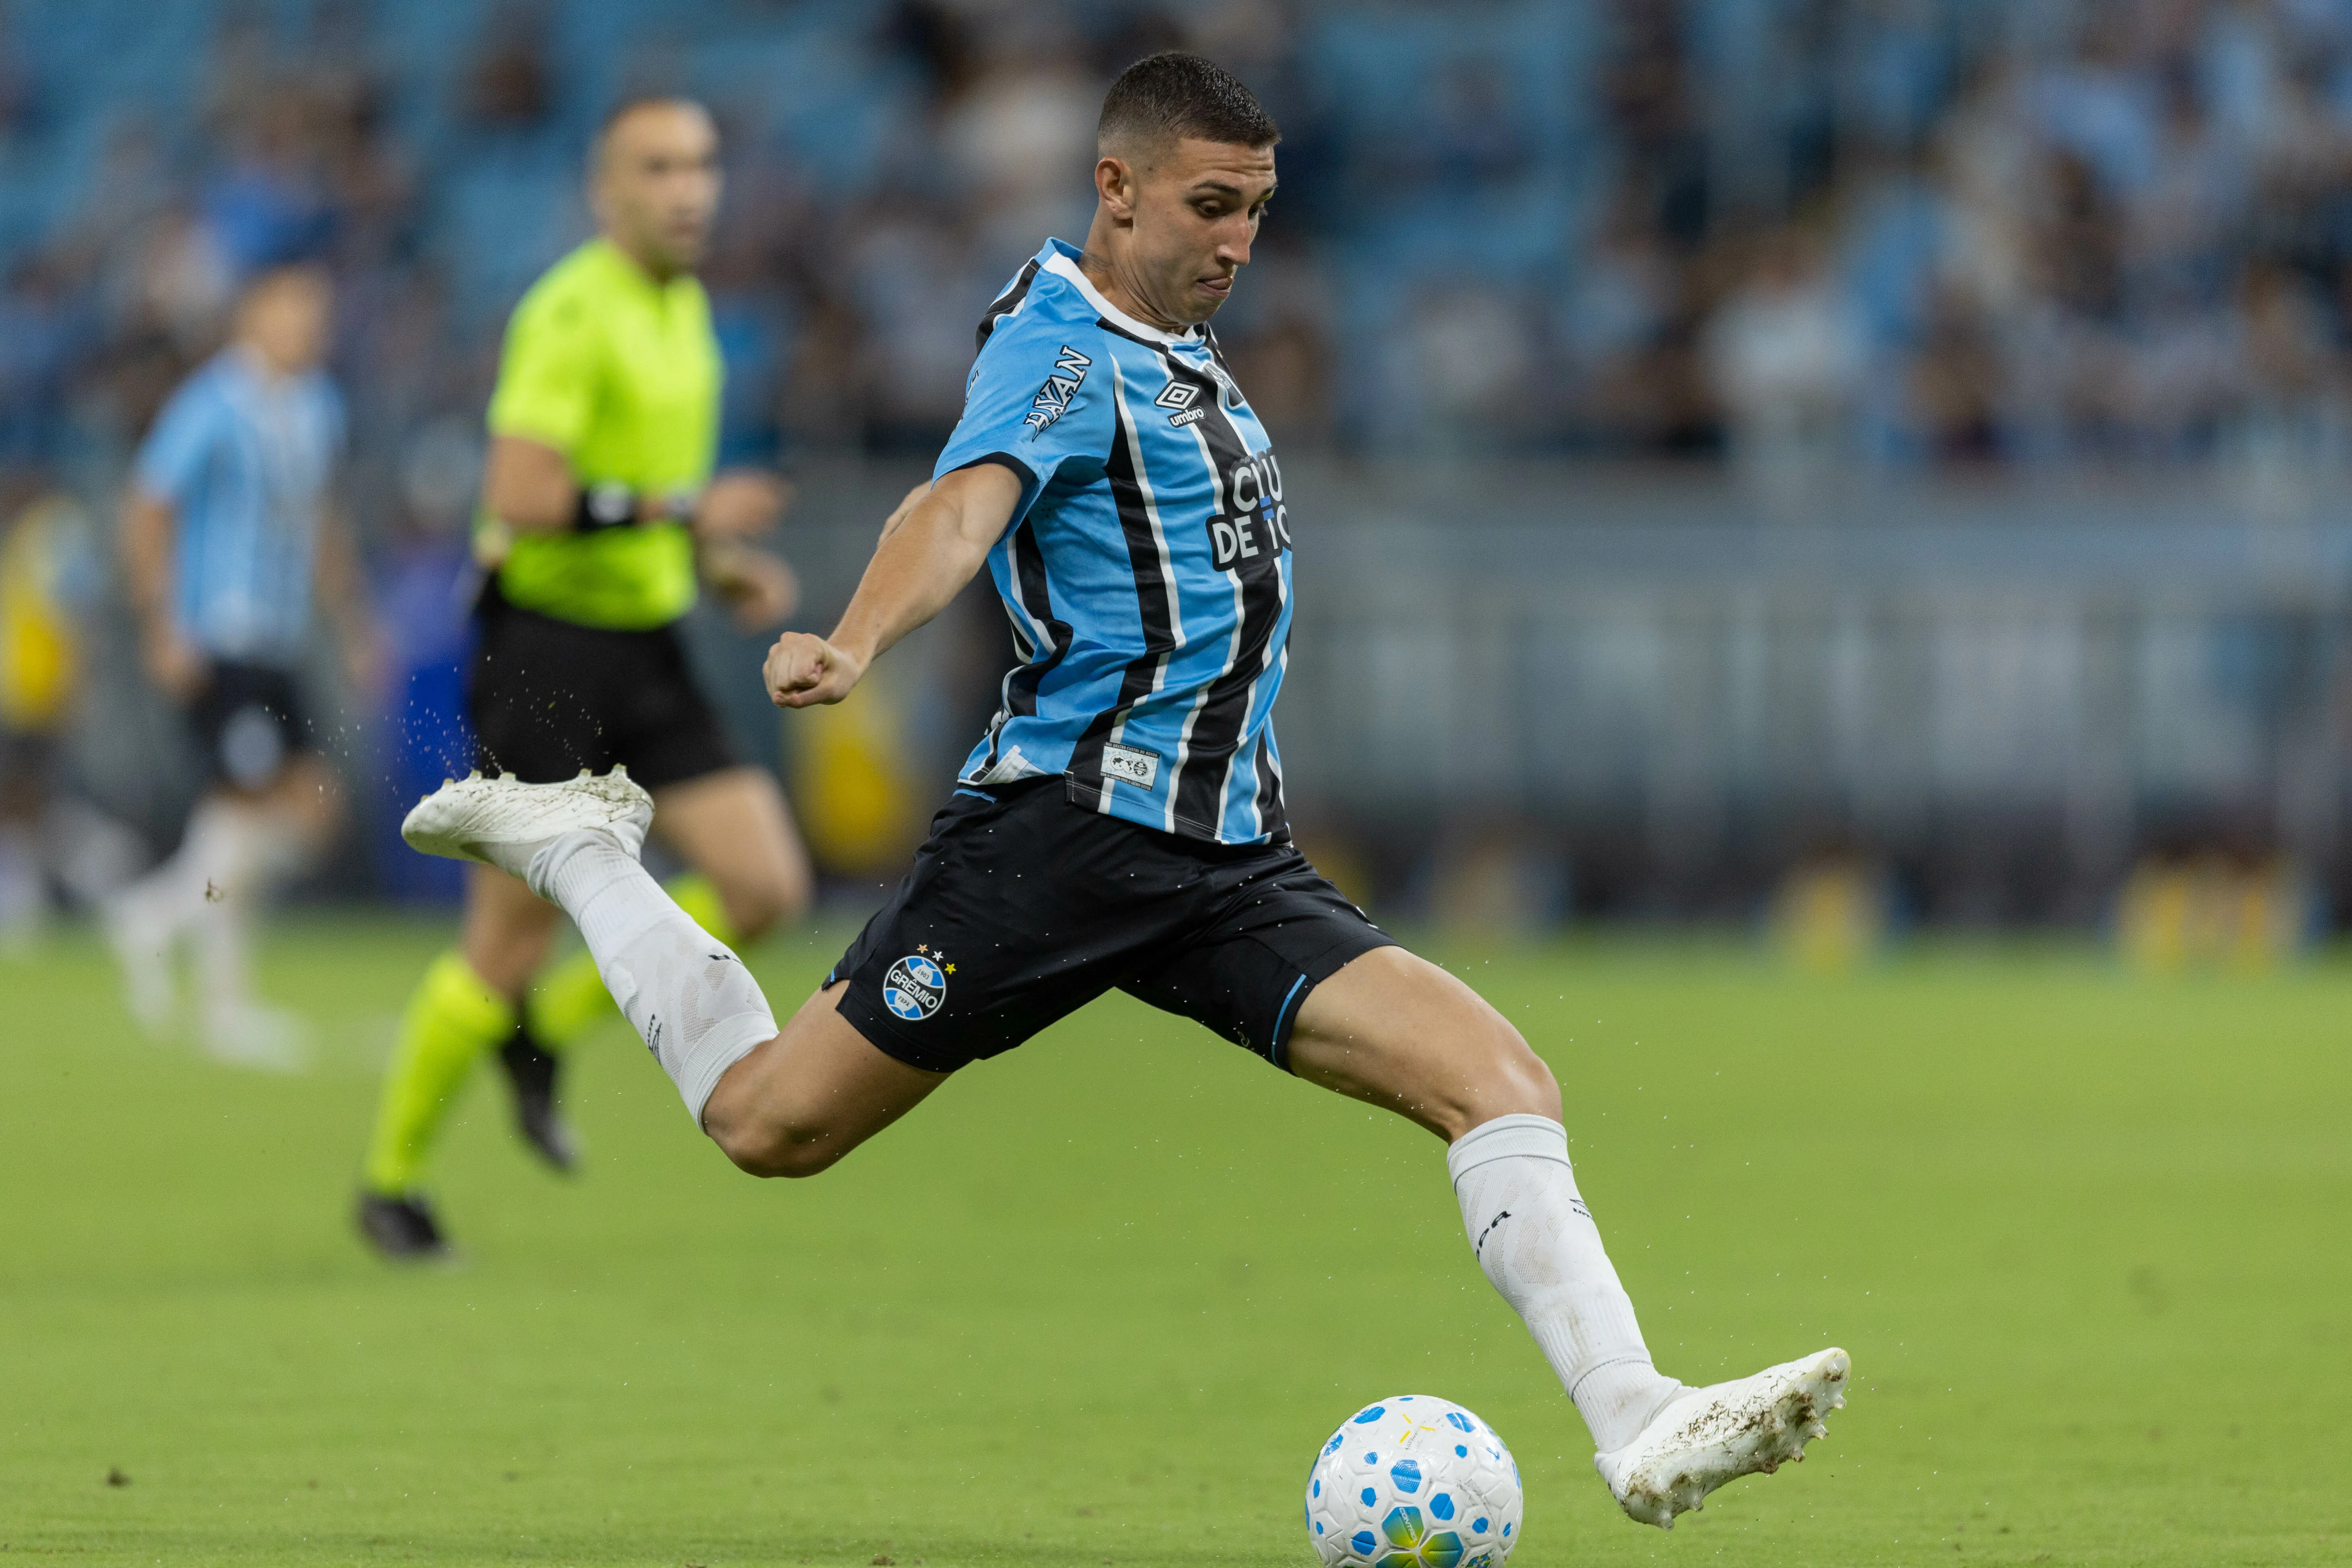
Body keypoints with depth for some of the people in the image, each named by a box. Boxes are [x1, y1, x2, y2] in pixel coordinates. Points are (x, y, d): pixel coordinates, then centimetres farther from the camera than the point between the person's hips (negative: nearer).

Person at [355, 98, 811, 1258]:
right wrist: (683, 510, -25)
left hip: (648, 650, 8)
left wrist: (724, 565, 10)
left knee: (768, 887, -4)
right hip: (545, 649, -8)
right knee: (511, 937, -4)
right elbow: (521, 495, -26)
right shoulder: (573, 312, -16)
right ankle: (390, 1179, 13)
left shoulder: (686, 306, 12)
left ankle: (546, 1028, 15)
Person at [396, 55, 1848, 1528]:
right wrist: (854, 644, -48)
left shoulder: (1182, 349, 19)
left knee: (1499, 1076, -11)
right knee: (773, 1120, -2)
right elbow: (968, 504, -30)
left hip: (1235, 854, 8)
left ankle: (1638, 1425, -19)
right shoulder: (1062, 346, -9)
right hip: (1070, 819, -8)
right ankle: (574, 846, 23)